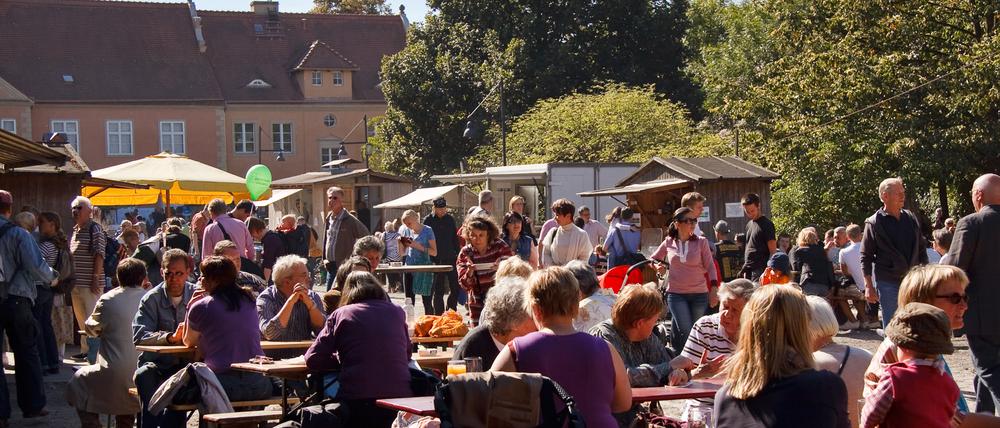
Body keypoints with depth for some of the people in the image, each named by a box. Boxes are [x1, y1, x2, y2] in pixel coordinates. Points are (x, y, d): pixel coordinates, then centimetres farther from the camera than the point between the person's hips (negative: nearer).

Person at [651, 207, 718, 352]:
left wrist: (714, 290, -12)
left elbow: (710, 267, -2)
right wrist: (657, 266, -1)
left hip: (699, 294, 1)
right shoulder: (668, 243, 3)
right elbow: (653, 259, 21)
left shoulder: (701, 242, 0)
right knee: (686, 332, -13)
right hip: (676, 294, -1)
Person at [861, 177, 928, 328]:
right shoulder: (874, 223, -5)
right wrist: (869, 286, -9)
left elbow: (921, 249, 17)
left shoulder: (911, 218, 9)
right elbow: (866, 257, -4)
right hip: (887, 283, -4)